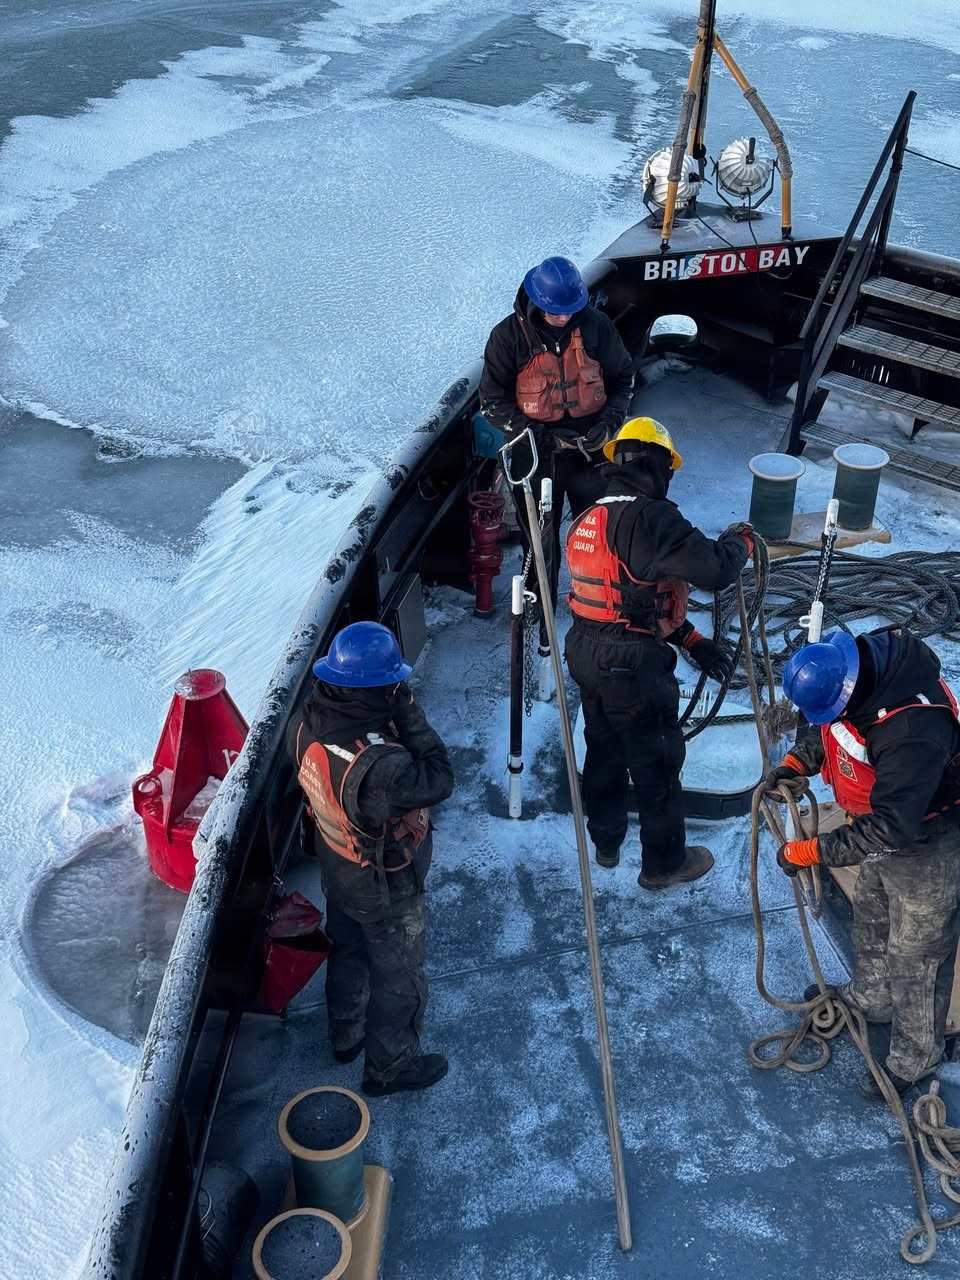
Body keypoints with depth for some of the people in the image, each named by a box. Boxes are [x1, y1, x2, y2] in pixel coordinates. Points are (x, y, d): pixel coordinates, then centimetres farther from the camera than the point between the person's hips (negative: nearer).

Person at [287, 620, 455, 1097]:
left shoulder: (308, 722, -21)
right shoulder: (380, 768, -44)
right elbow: (439, 780, -30)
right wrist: (408, 713, -32)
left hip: (337, 865, 7)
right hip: (386, 884, -7)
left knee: (347, 949, 32)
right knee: (397, 973, 20)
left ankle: (346, 1034, 57)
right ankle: (391, 1065, 43)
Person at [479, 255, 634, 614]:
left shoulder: (595, 325, -6)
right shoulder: (508, 336, -11)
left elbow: (622, 377, 7)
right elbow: (493, 402, -8)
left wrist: (609, 420, -10)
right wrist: (543, 437, -17)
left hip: (591, 448, 2)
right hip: (536, 454, -2)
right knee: (542, 541, 9)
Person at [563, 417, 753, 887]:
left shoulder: (588, 521, 9)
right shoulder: (651, 518, -22)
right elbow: (716, 570, -24)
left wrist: (691, 641, 11)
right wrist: (739, 540, -2)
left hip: (588, 654, 9)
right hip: (634, 665, -9)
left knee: (603, 749, 25)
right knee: (657, 764, 10)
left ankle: (605, 842, 43)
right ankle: (663, 862, 26)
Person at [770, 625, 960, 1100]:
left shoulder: (914, 730, -43)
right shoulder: (852, 660, -18)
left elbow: (889, 826, -37)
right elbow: (819, 726, 3)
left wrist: (810, 852, -31)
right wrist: (796, 761, -14)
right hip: (885, 822, 8)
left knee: (915, 956, 10)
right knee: (870, 922, 28)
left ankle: (915, 1058, 31)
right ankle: (869, 998, 53)